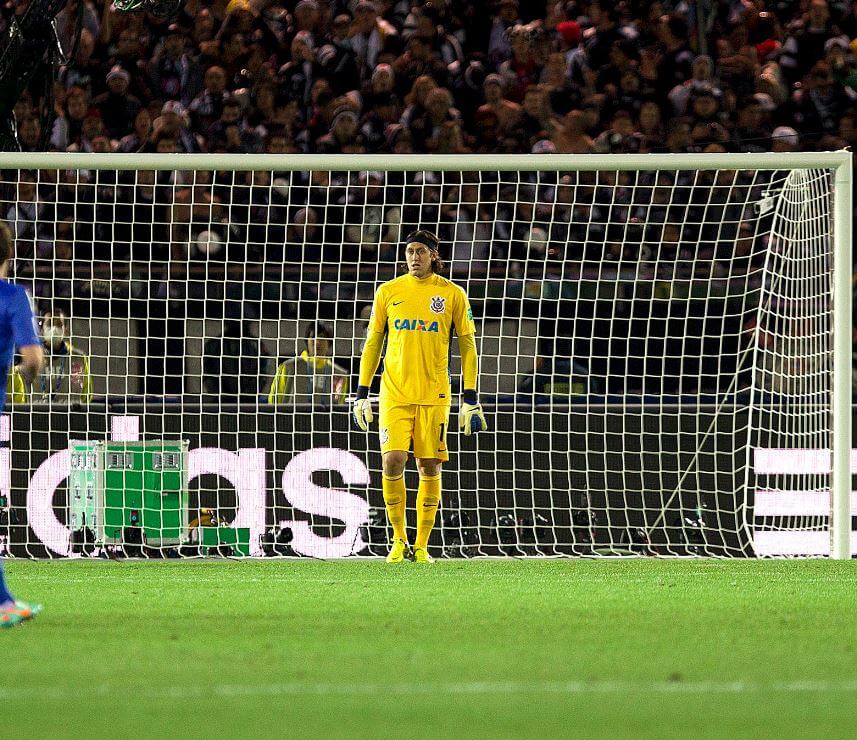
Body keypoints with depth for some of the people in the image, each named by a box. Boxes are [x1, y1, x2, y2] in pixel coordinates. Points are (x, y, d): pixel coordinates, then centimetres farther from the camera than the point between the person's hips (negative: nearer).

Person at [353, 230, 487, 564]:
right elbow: (372, 344, 11)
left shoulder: (453, 295, 3)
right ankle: (399, 539, 5)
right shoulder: (388, 292, 6)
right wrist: (362, 393, 6)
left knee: (429, 467, 0)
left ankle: (421, 546, 10)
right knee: (392, 462, -12)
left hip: (434, 395, 0)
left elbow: (467, 347, 7)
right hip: (395, 395, 0)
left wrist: (470, 398, 1)